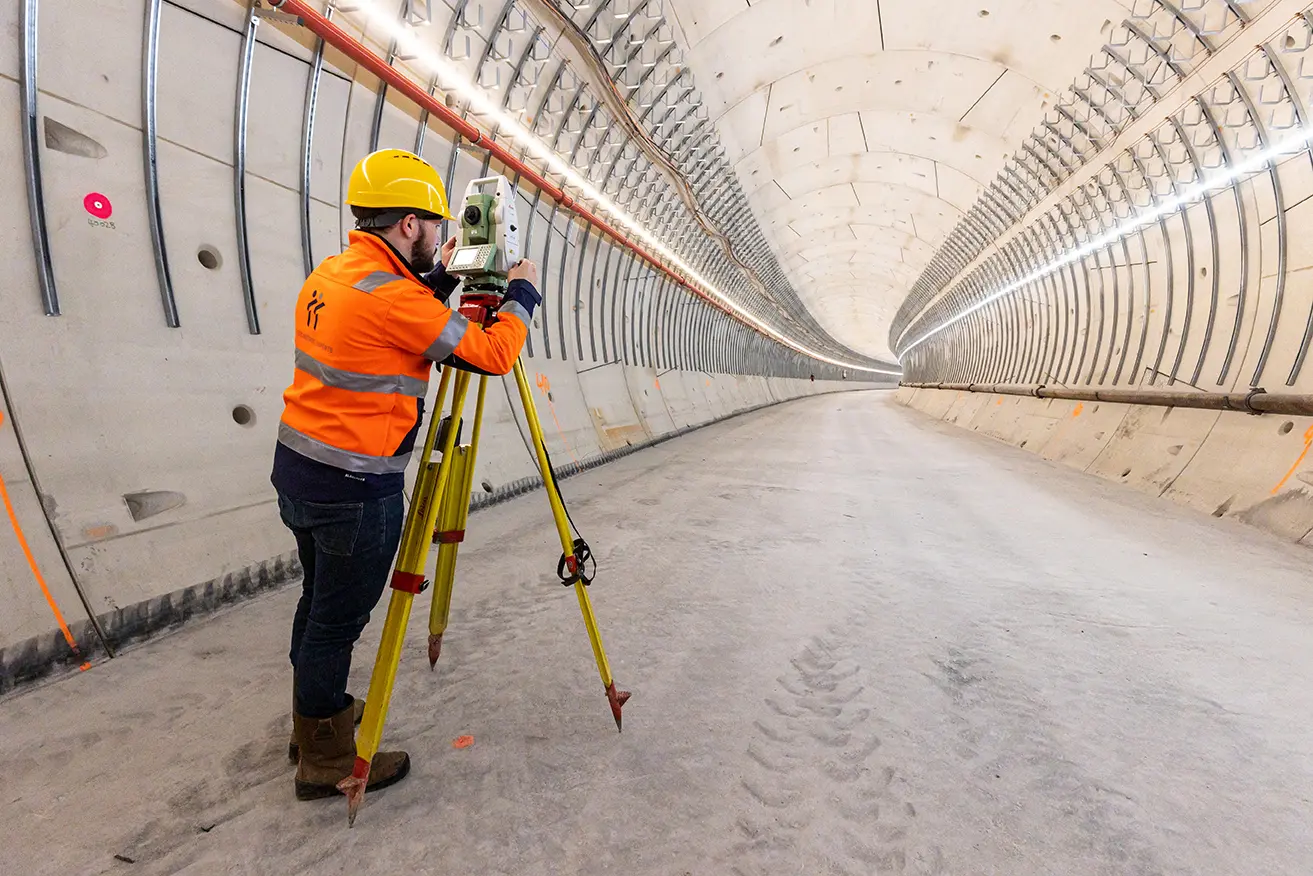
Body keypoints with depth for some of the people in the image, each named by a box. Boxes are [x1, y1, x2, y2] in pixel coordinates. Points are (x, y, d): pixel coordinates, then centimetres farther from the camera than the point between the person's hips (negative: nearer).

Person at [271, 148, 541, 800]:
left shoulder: (329, 274, 8)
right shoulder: (391, 293, -20)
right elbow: (494, 355, -17)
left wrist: (440, 278, 19)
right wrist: (522, 293, -2)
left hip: (297, 467, 9)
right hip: (355, 486, -9)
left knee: (319, 604, 23)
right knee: (337, 620, 5)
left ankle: (316, 716, 42)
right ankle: (327, 760, 24)